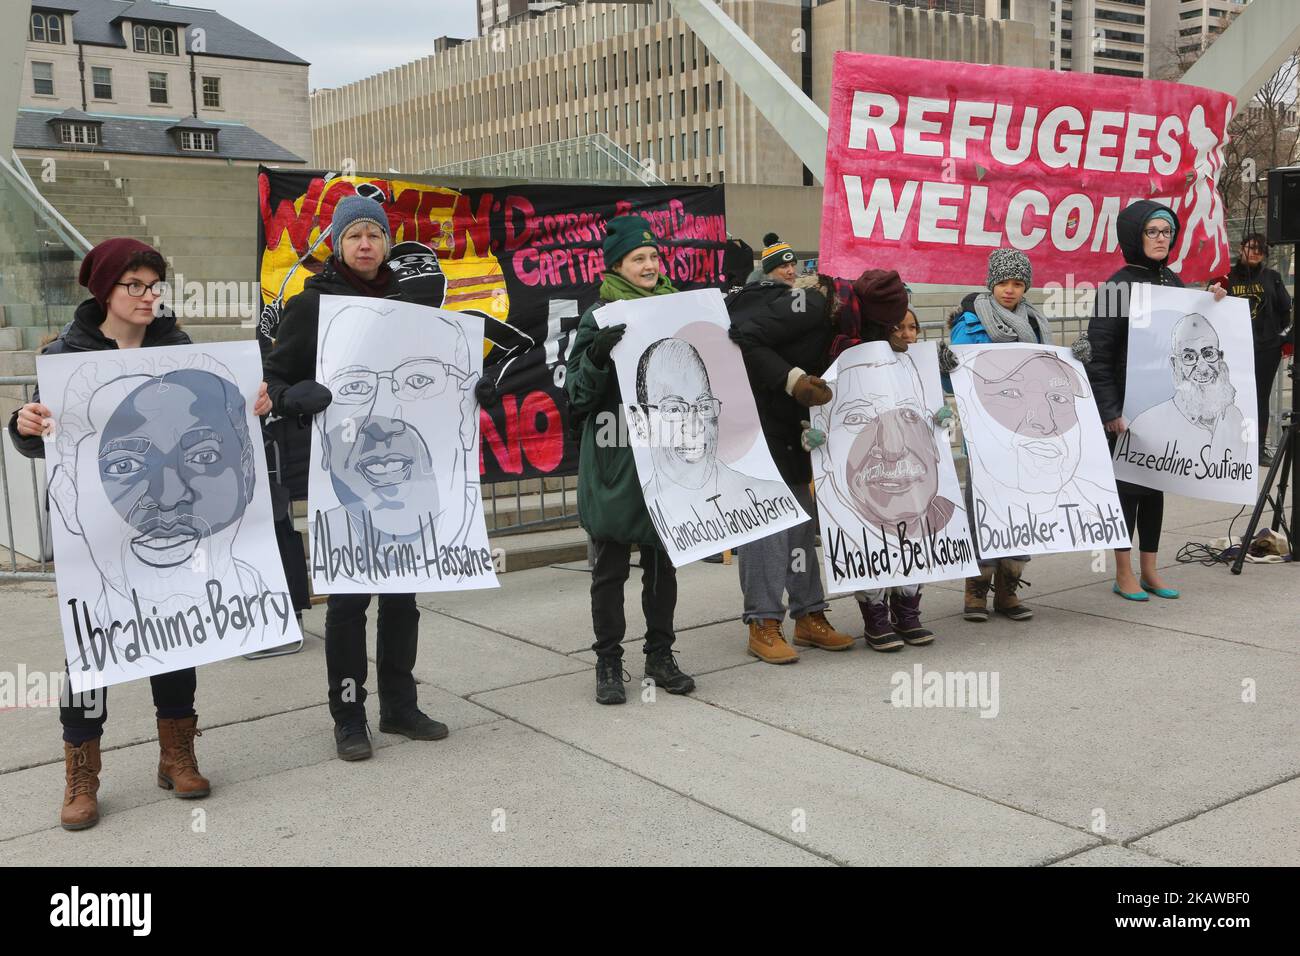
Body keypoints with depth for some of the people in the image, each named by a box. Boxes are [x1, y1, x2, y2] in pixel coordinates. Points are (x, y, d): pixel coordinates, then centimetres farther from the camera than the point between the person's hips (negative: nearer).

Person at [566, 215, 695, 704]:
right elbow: (578, 392, -7)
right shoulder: (598, 319, -3)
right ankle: (608, 662, 14)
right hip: (613, 461, -4)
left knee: (663, 563, 12)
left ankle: (660, 654, 23)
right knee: (610, 567, 4)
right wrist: (597, 356, -25)